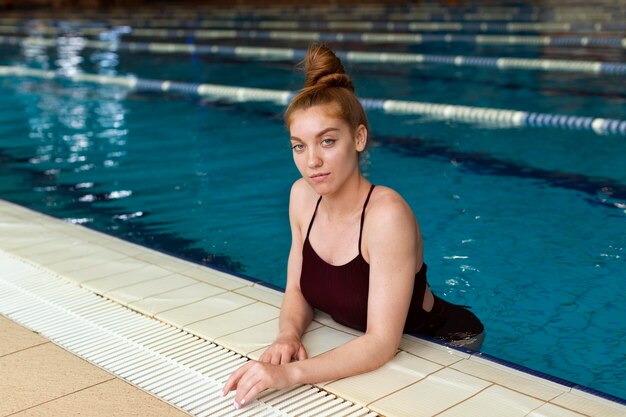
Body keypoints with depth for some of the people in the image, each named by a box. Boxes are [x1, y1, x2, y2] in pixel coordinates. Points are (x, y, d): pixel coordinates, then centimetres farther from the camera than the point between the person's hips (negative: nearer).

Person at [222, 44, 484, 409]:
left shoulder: (386, 214, -32)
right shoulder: (303, 195, -11)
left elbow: (383, 344, -33)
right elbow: (297, 291, -1)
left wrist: (291, 373, -43)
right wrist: (288, 336, -22)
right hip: (362, 346, 6)